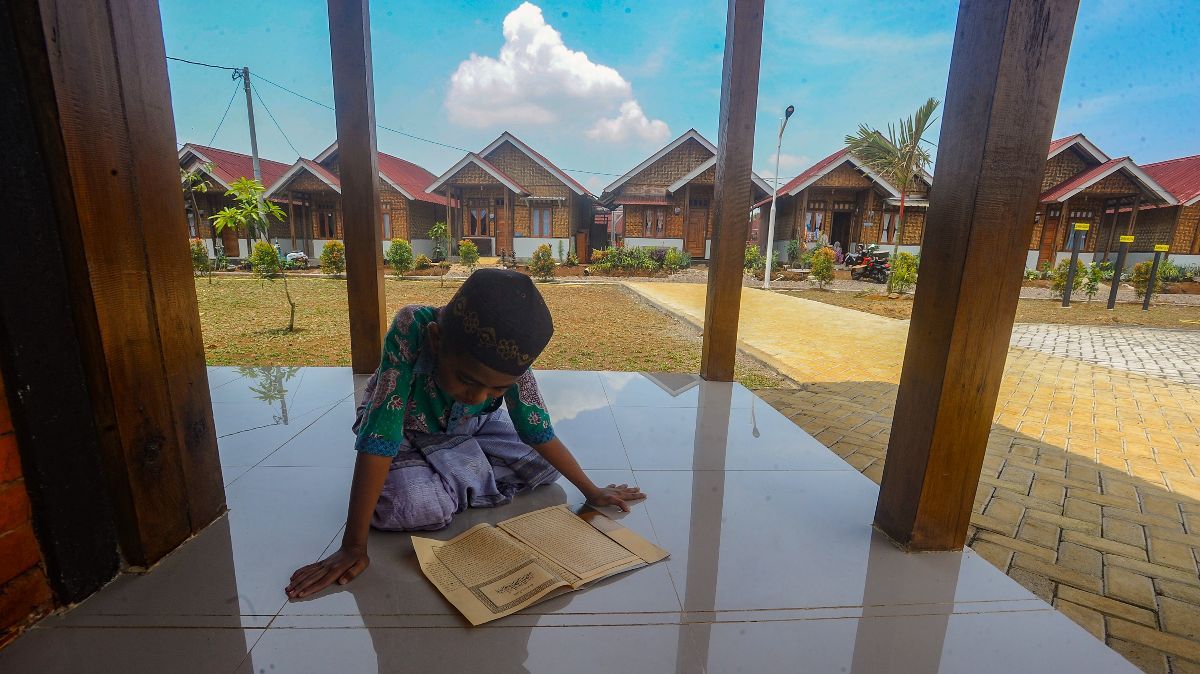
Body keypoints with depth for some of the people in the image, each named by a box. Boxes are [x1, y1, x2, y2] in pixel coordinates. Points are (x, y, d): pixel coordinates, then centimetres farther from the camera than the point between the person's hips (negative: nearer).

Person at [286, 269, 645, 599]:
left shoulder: (509, 357, -30)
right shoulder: (411, 329, -39)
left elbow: (539, 432, -17)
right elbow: (379, 437, -37)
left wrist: (592, 491, -11)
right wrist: (354, 546, -33)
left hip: (469, 430, 3)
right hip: (405, 432, -3)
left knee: (546, 467, -8)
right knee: (418, 508, -32)